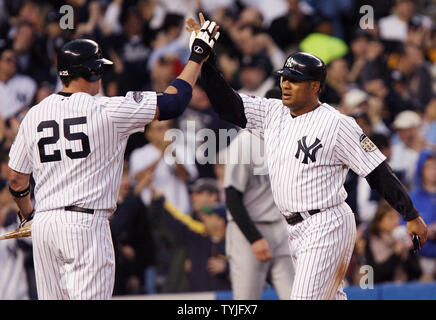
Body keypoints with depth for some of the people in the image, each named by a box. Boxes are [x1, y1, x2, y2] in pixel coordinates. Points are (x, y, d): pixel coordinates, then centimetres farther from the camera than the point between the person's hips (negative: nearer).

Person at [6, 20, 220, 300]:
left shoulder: (34, 115, 9)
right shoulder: (107, 110, -5)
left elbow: (16, 180, 15)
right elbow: (172, 103, 0)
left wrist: (28, 215, 34)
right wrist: (198, 56, 12)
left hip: (43, 225, 6)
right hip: (85, 224, -6)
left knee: (52, 299, 11)